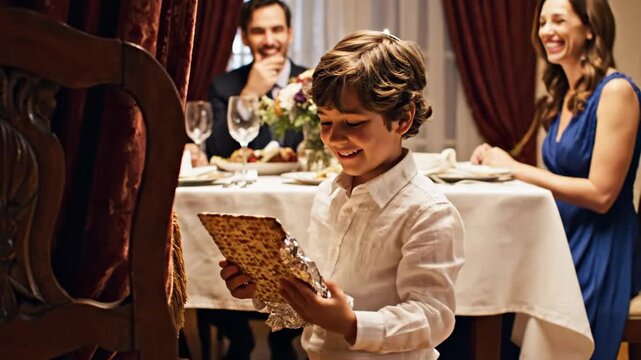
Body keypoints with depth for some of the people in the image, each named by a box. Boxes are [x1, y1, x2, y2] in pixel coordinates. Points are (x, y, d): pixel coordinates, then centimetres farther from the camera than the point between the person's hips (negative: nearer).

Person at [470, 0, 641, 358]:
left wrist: (515, 168, -16)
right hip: (561, 243, 8)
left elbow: (600, 194, -21)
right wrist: (498, 162, -5)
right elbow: (561, 176, 11)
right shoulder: (564, 95, 11)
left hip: (599, 253, -7)